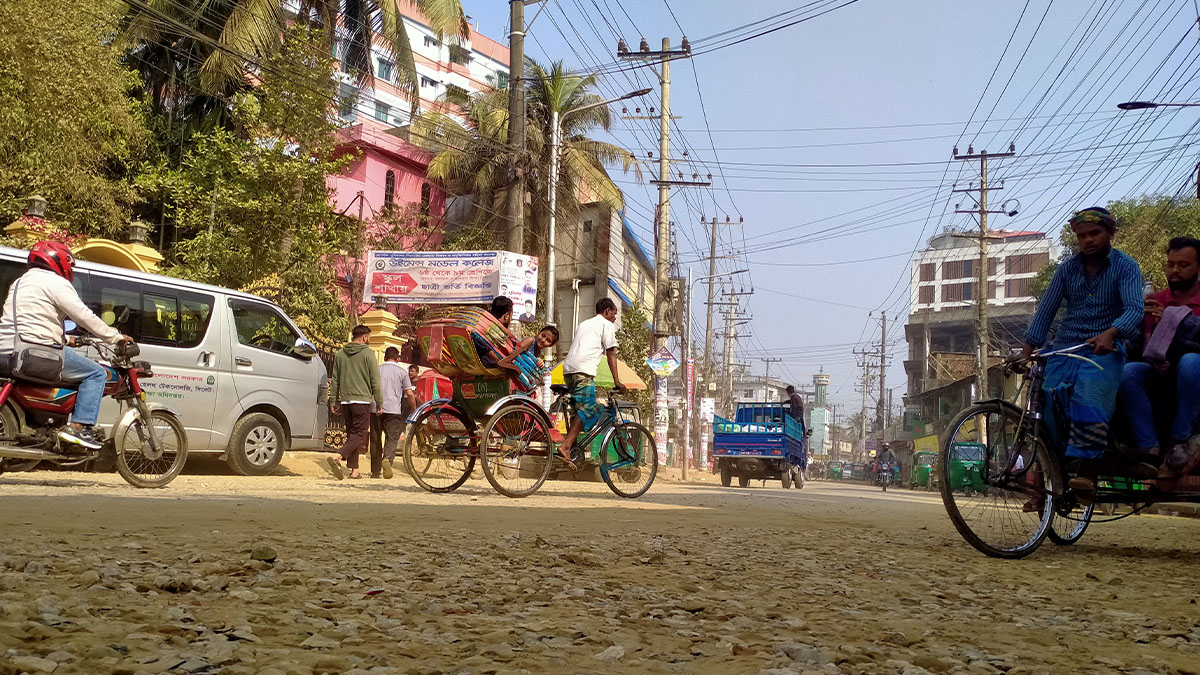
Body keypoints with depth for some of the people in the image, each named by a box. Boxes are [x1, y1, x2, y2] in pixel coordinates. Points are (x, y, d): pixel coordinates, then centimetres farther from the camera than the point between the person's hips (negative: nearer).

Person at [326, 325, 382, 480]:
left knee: (351, 433, 13)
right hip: (362, 400, -6)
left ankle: (354, 469, 12)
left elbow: (334, 380, 15)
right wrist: (379, 402, 0)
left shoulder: (340, 354, 12)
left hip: (345, 401, 6)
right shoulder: (368, 353, -5)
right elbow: (375, 381, -6)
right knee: (359, 434, -6)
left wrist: (333, 401, 20)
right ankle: (337, 457, -26)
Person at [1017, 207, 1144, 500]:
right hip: (1064, 349, 4)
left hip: (1104, 350, -4)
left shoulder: (1126, 267, 2)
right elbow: (1046, 309, 9)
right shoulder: (1067, 269, 13)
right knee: (1048, 406, -14)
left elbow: (1134, 309, -13)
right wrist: (1027, 349, -5)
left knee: (1089, 401, -31)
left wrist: (1110, 334, -33)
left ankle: (1086, 474, -35)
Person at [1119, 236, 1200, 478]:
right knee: (1127, 371, -29)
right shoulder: (1155, 301, 13)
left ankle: (1179, 442, -28)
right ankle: (1149, 449, -33)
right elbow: (1145, 339, 1)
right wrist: (1154, 360, -22)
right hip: (1160, 378, 3)